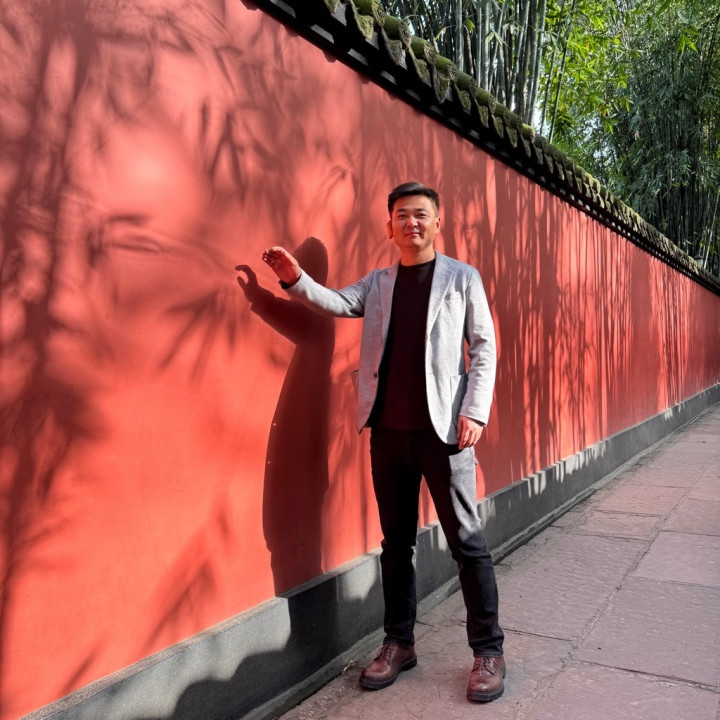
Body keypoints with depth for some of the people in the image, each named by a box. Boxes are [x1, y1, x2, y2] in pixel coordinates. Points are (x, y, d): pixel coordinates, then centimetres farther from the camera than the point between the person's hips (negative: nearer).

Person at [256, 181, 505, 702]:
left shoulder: (462, 278, 6)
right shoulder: (378, 283, 14)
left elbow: (483, 348, 1)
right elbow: (337, 303, -1)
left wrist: (476, 411, -10)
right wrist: (296, 280, -20)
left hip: (444, 429, -3)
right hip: (388, 430, 3)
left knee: (467, 541, 3)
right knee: (396, 541, 12)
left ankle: (488, 650, 17)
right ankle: (399, 643, 26)